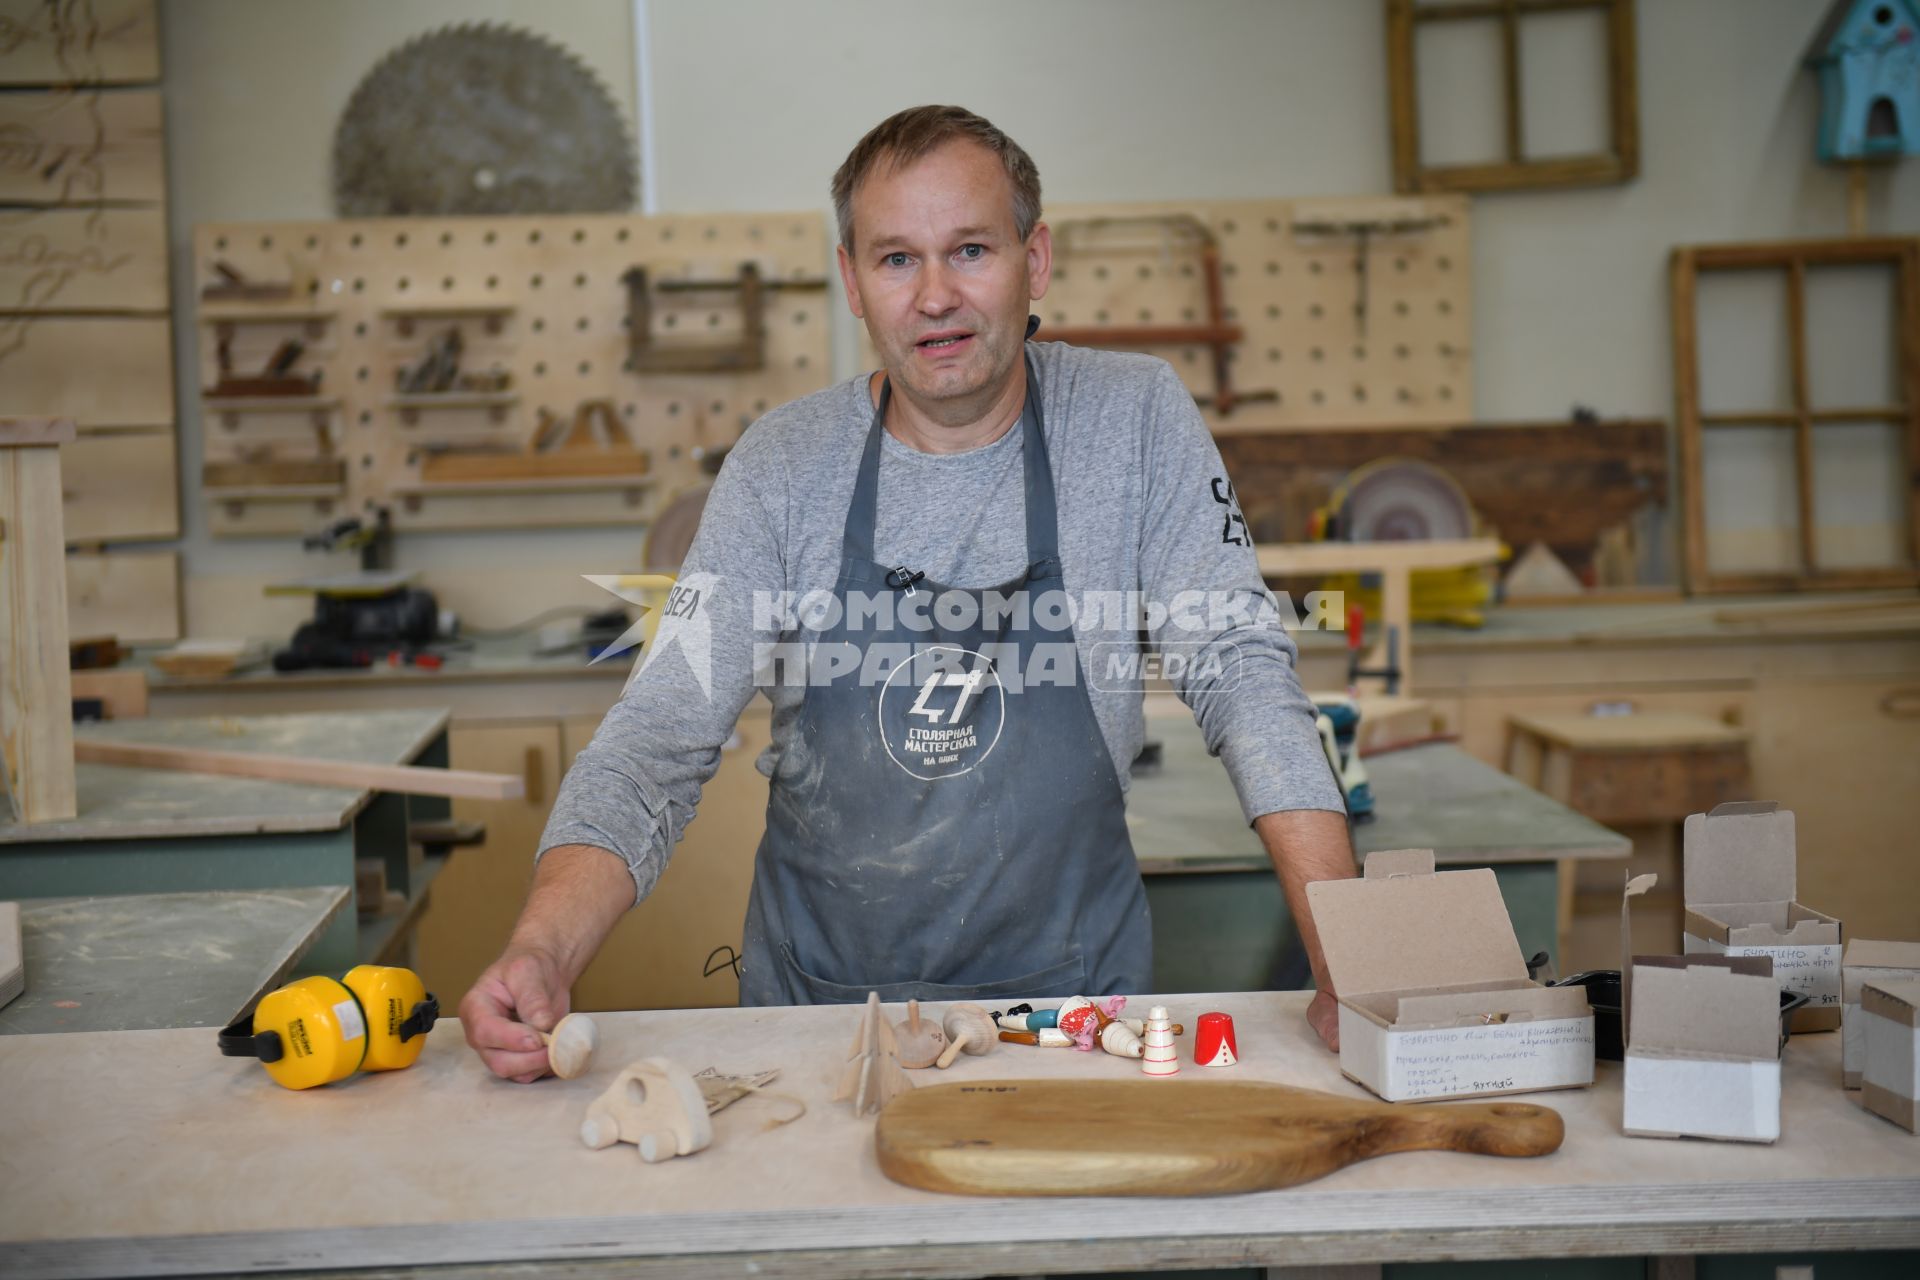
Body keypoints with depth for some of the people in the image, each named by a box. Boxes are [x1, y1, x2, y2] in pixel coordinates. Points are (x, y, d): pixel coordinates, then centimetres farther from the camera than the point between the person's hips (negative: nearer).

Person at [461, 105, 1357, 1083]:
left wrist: (1351, 964, -18)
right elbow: (660, 740, -7)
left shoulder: (1134, 420, -5)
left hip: (1068, 993, -2)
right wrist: (542, 955, -24)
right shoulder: (781, 465, -3)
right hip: (819, 998, 2)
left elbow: (1243, 675, -7)